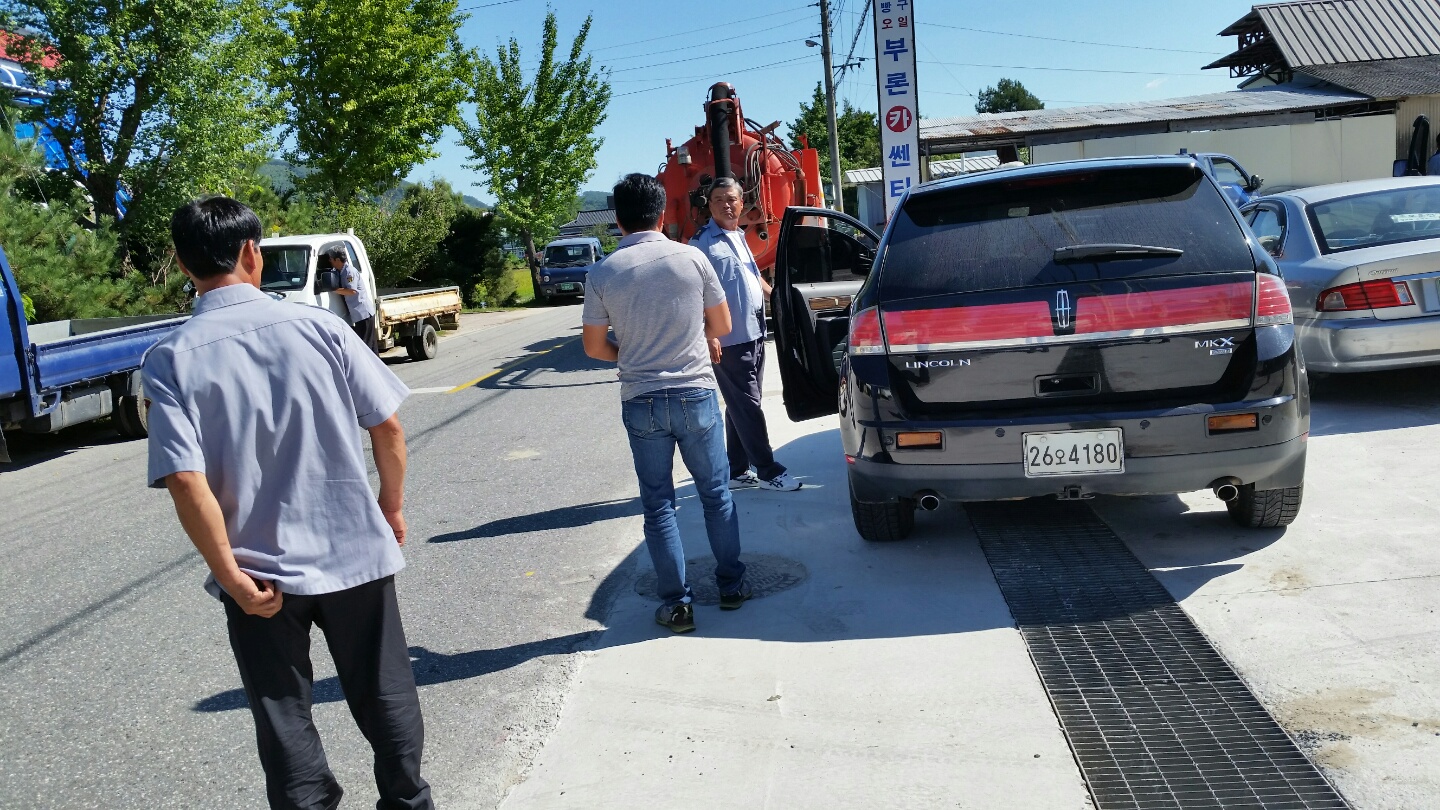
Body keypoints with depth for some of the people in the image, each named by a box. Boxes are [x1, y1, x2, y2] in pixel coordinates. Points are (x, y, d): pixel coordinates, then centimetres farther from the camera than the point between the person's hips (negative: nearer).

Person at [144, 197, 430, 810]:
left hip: (260, 574, -1)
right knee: (383, 694, 20)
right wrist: (392, 506, 10)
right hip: (353, 553, 1)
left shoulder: (170, 360, -9)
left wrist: (230, 575, -10)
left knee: (284, 719, 15)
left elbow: (186, 480, -17)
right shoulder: (318, 327, -7)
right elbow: (387, 425, -5)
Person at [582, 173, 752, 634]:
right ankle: (731, 585, 26)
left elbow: (594, 346, 2)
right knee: (715, 494, 15)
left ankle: (676, 603, 13)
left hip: (641, 402, 0)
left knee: (658, 504, 10)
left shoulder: (603, 273, -4)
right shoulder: (691, 258, -5)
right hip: (696, 394, 0)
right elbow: (721, 325, 5)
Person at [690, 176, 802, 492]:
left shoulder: (739, 237, 16)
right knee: (747, 407, -3)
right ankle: (768, 471, 4)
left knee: (740, 406, 12)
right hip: (729, 340, -9)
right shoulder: (702, 243, -10)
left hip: (754, 335, 9)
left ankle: (737, 472, 20)